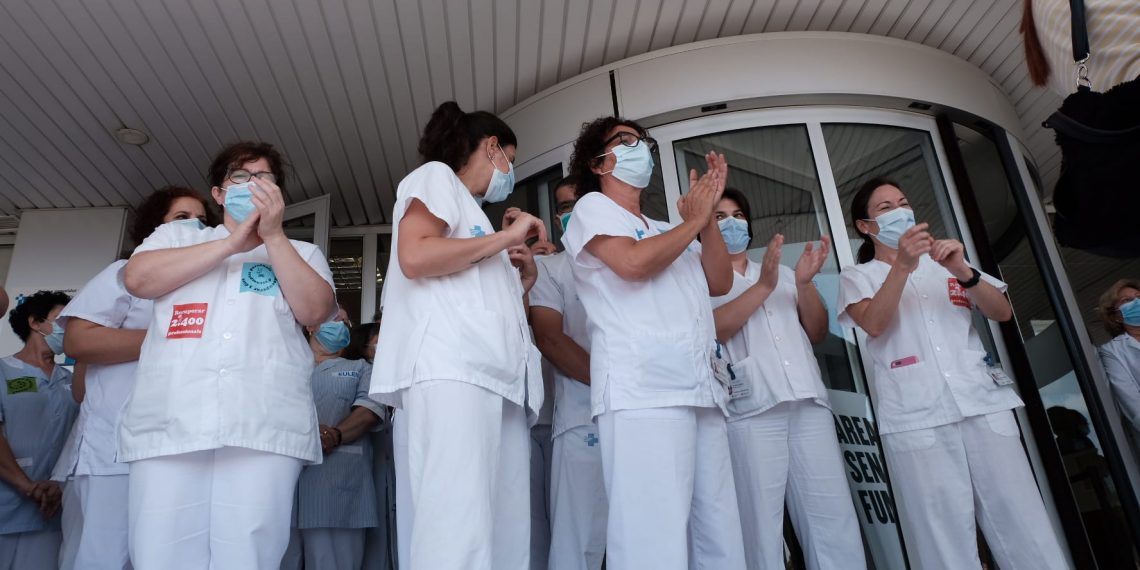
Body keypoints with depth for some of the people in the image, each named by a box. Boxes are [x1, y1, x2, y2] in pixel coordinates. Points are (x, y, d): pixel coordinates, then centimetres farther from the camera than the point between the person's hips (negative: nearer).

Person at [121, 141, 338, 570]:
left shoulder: (302, 253, 18)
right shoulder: (176, 235, 21)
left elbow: (314, 310, 0)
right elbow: (138, 279, 1)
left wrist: (273, 235, -2)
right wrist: (234, 243, -1)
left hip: (266, 429, -1)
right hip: (170, 424, 1)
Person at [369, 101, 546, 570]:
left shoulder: (473, 212, 35)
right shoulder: (435, 176, 12)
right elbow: (415, 258, -9)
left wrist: (524, 276, 17)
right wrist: (504, 237, -1)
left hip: (499, 375, 9)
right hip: (451, 366, -8)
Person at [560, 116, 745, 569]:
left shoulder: (667, 232, 30)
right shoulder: (593, 207, 9)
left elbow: (720, 283, 20)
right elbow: (633, 262, -11)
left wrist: (708, 216, 10)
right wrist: (694, 220, 4)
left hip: (701, 391, 8)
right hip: (643, 392, -8)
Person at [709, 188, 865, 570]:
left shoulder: (782, 272, 23)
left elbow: (817, 333, 17)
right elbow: (710, 331, -10)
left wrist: (804, 283, 1)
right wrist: (763, 286, -15)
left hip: (809, 403, 5)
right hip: (750, 409, -4)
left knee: (834, 518, 2)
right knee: (761, 524, -4)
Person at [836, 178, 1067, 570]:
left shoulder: (943, 262, 20)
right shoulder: (858, 276, 9)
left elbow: (1003, 312, 8)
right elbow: (874, 324, -11)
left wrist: (963, 271, -9)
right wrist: (902, 266, -22)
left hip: (983, 401, 3)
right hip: (915, 417, -3)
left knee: (1022, 523, 2)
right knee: (943, 536, -3)